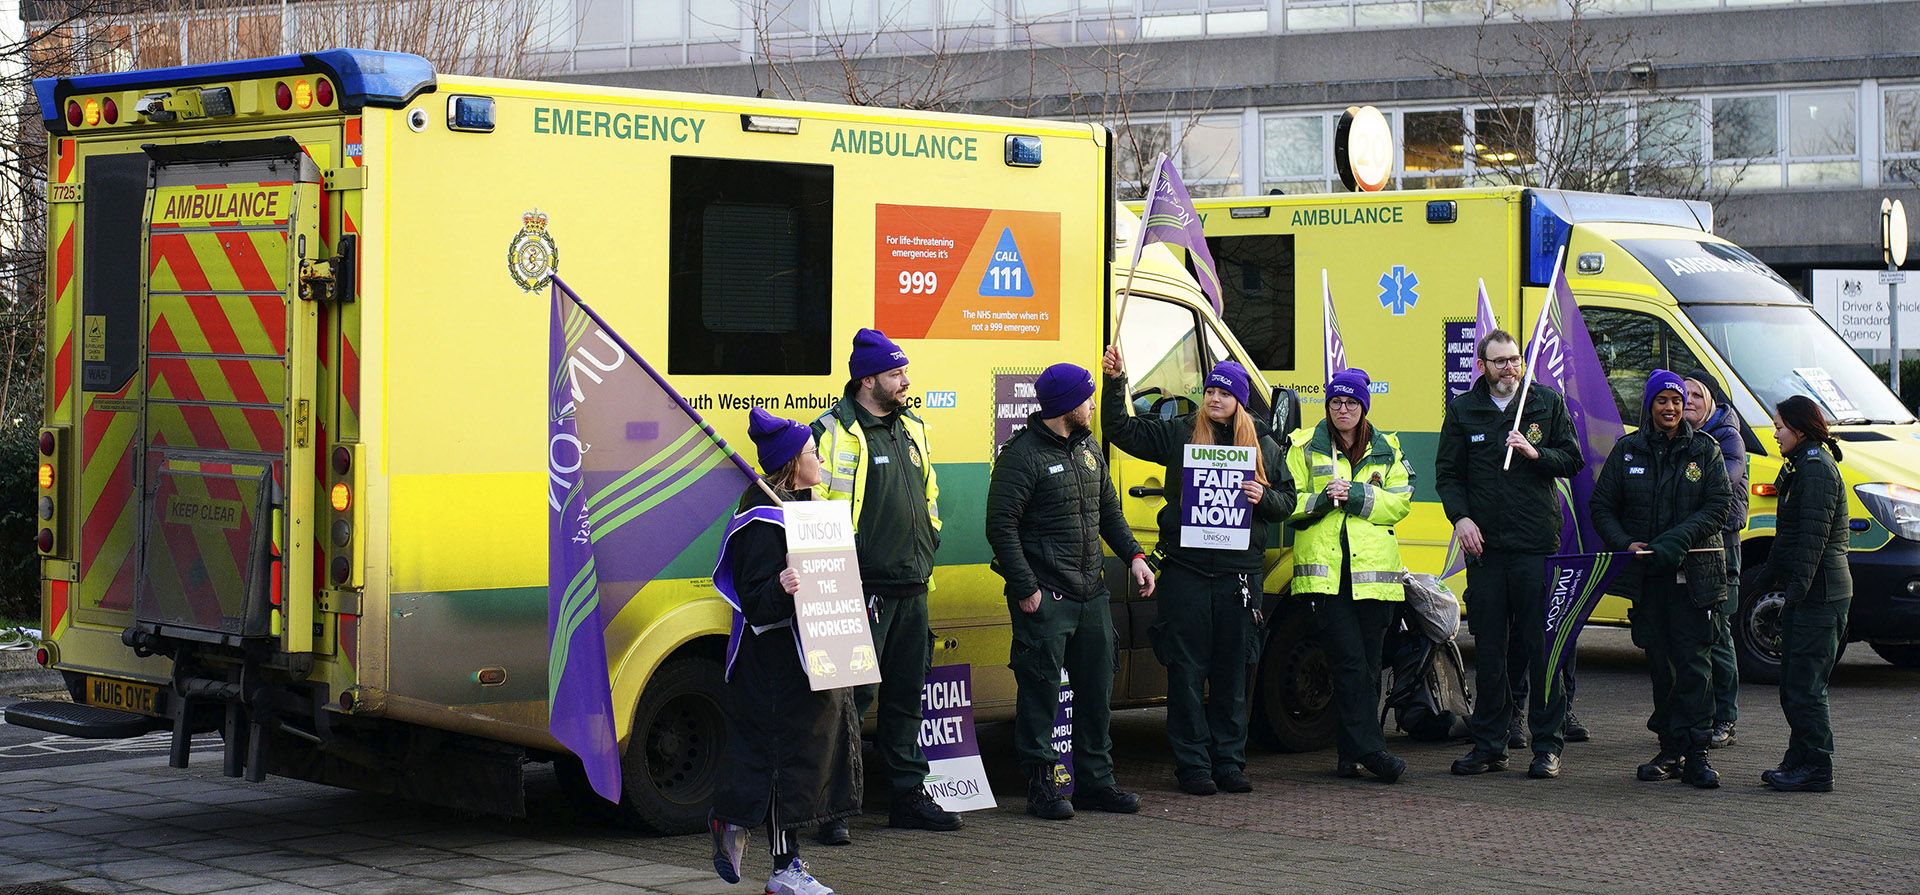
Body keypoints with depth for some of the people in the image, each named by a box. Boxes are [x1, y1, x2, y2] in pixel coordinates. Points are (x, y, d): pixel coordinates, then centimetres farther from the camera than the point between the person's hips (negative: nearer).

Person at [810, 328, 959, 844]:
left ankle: (908, 796, 22)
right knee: (853, 694, -8)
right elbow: (818, 506, -15)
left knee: (907, 694, 13)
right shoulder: (835, 433, -9)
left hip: (912, 588, 8)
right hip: (863, 589, -8)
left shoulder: (911, 429, 16)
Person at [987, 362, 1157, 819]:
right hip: (1044, 597, -8)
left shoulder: (1088, 449, 14)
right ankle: (1041, 785, 5)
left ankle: (1095, 781, 22)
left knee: (1097, 688, 12)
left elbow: (1109, 510, 23)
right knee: (1041, 690, -3)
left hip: (1091, 593, 8)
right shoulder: (1023, 455, -11)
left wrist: (1133, 555, 9)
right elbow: (1001, 526, -13)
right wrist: (1025, 589, -16)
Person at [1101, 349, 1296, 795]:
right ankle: (1192, 764, 6)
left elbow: (1287, 502, 15)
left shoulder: (1265, 447, 11)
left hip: (1240, 571, 2)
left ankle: (1229, 762, 17)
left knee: (1233, 672, 8)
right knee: (1187, 670, -1)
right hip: (1186, 570, -2)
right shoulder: (1178, 434, 5)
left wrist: (1263, 498, -6)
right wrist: (1115, 382, -9)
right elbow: (1122, 430, 2)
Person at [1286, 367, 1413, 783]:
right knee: (1349, 663, -11)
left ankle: (1351, 754, 10)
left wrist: (1356, 495, -10)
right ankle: (1369, 748, -13)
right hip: (1325, 569, -3)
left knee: (1368, 666, 4)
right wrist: (1322, 499, -14)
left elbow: (1400, 501, 4)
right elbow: (1289, 503, 5)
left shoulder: (1387, 449, 14)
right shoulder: (1305, 447, 9)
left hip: (1373, 570, 3)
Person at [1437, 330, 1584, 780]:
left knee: (1542, 644, -2)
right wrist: (1460, 516, -4)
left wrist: (1536, 453, -11)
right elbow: (1447, 472, 11)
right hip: (1484, 541, 2)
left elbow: (1572, 460, 7)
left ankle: (1547, 745, 3)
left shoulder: (1547, 404, 7)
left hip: (1537, 542, -2)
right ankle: (1489, 743, 13)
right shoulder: (1462, 410, 10)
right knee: (1488, 646, 5)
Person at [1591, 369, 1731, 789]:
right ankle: (1671, 750, 14)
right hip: (1645, 573, 2)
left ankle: (1695, 754, -7)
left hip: (1693, 572, -2)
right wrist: (1625, 543, -8)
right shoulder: (1627, 451, 9)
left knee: (1694, 661, -7)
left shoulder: (1705, 451, 5)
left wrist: (1678, 539, -15)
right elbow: (1602, 507, 10)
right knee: (1659, 661, 7)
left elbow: (1718, 506, -2)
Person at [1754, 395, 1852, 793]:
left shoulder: (1817, 469, -14)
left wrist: (1798, 585, -25)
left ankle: (1816, 769, -4)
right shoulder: (1803, 466, 19)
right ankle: (1799, 761, 19)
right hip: (1812, 593, 11)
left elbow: (1815, 534, -21)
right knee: (1794, 683, 13)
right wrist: (1772, 575, 26)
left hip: (1820, 593, -11)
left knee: (1804, 685, -8)